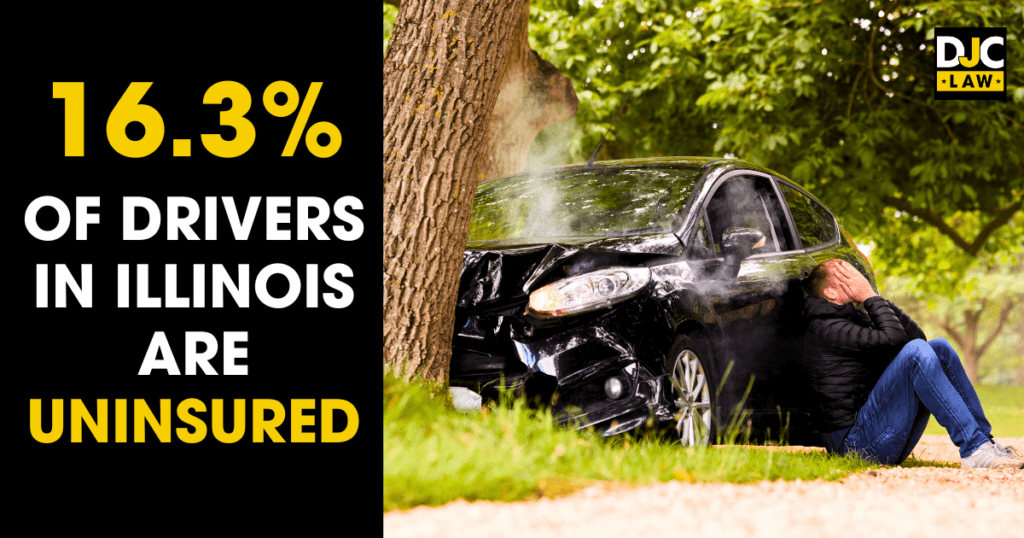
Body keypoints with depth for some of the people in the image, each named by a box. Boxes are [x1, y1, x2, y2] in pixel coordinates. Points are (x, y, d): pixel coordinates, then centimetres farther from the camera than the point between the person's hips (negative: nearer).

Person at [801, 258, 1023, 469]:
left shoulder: (857, 320, 22)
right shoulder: (827, 329, -10)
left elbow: (916, 336, 16)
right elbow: (892, 338, -21)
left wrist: (877, 301, 7)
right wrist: (871, 297, -7)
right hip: (856, 442, -10)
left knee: (939, 347, 2)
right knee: (915, 351, -23)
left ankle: (986, 442, -7)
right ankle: (974, 450, -29)